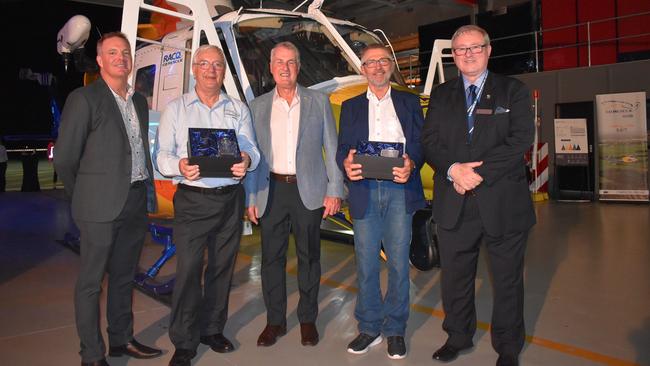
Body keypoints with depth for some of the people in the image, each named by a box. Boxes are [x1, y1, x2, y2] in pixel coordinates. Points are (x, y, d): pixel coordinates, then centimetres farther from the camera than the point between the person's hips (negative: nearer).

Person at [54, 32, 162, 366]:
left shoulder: (139, 101, 13)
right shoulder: (84, 99, -6)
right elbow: (64, 158, -6)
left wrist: (147, 192, 12)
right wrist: (85, 198, 2)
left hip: (136, 201, 6)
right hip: (101, 206, -6)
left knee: (124, 276, 17)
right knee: (91, 282, 5)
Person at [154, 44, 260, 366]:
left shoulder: (238, 109, 12)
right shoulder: (175, 108, 6)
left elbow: (251, 149, 5)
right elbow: (162, 154, 0)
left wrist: (246, 161, -19)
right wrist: (180, 166, -22)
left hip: (231, 198, 3)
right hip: (192, 198, -2)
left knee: (222, 267, 10)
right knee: (188, 269, -6)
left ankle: (212, 329, 27)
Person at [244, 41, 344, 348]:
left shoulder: (318, 102, 5)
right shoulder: (258, 106, 8)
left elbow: (332, 148, 3)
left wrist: (334, 191, -4)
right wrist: (250, 198, 2)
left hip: (309, 190, -1)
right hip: (271, 191, 1)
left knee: (309, 256, 8)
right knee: (272, 257, 6)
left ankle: (308, 319, 24)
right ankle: (275, 321, 22)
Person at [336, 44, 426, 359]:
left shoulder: (409, 102, 13)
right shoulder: (351, 107, 16)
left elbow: (421, 143, 5)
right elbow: (342, 149, 8)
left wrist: (411, 164, -16)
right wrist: (346, 164, -15)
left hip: (400, 190, -1)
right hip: (364, 191, 1)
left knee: (398, 263, 3)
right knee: (366, 264, 5)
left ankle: (395, 329, 18)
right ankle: (369, 328, 19)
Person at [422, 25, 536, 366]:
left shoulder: (513, 90, 4)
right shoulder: (440, 95, 13)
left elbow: (521, 139, -8)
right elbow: (429, 140, 3)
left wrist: (479, 173, -16)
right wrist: (452, 169, -16)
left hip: (503, 202, -2)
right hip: (454, 205, 2)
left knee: (508, 280, 10)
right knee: (454, 277, 12)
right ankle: (458, 337, 32)